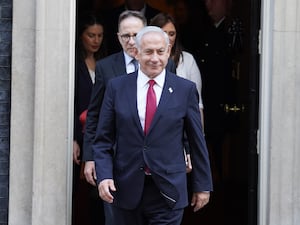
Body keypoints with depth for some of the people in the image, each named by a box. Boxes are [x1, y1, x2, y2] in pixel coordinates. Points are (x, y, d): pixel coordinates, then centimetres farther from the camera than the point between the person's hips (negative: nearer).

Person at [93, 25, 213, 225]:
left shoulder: (186, 89, 2)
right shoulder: (117, 87, 5)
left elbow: (197, 141, 6)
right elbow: (103, 140, 5)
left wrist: (203, 185, 7)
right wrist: (104, 176, -9)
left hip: (167, 193, -2)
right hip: (126, 192, 2)